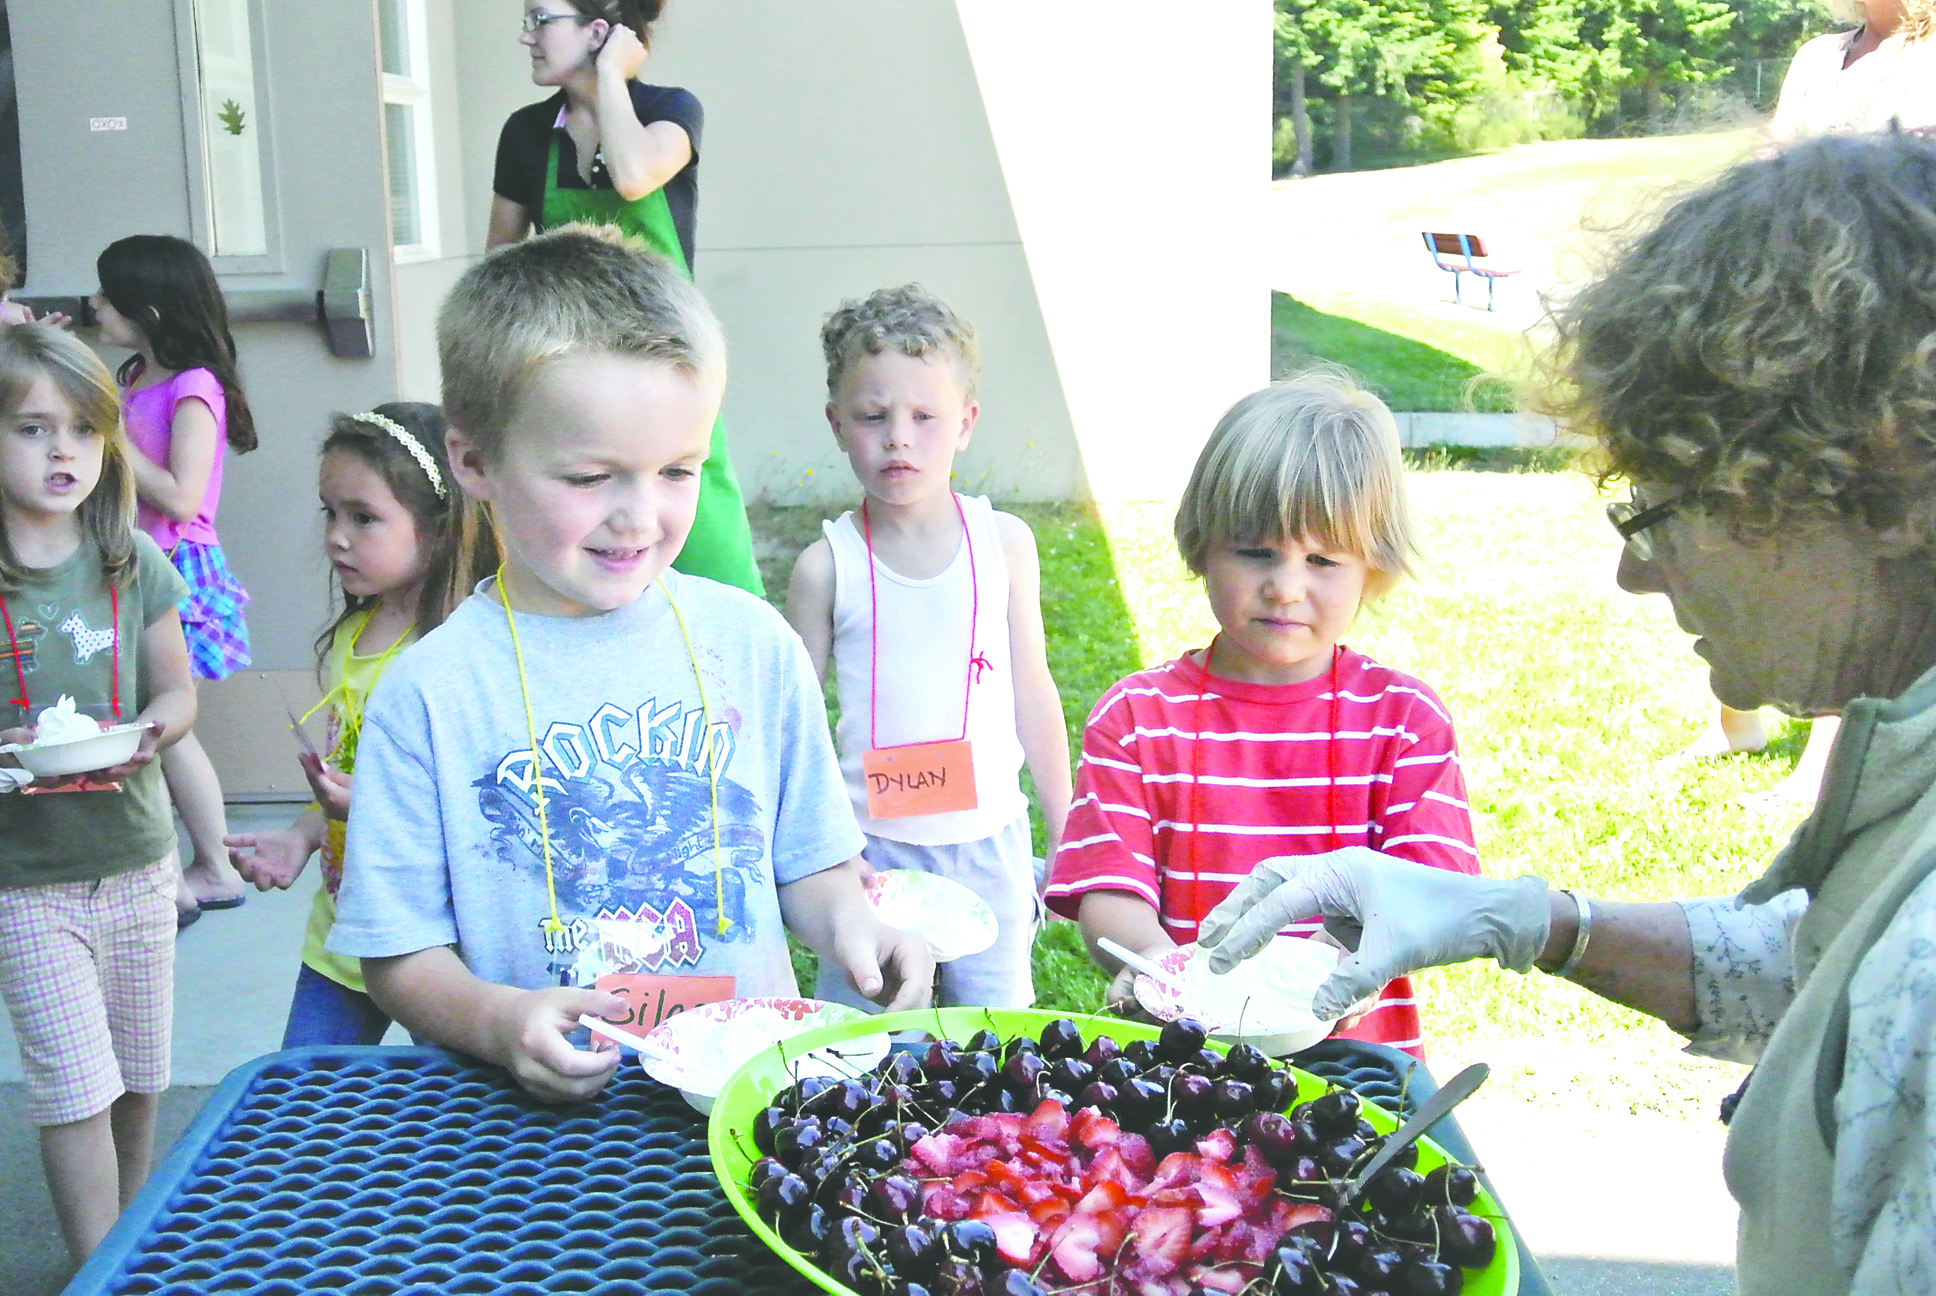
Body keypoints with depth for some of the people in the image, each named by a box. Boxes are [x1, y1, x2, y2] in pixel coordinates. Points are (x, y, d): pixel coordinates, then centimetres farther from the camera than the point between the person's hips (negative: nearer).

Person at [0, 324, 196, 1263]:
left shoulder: (134, 564, 0)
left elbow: (179, 692, 9)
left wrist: (145, 734, -12)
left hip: (136, 857, 4)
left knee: (138, 1079, 15)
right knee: (75, 1091, -3)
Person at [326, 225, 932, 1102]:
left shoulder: (750, 642, 5)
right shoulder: (429, 694, -3)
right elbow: (399, 957, 1)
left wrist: (848, 923, -5)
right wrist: (498, 1020, -17)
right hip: (545, 1117, -1)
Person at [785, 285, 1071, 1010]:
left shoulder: (1005, 543, -2)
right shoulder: (828, 566, -7)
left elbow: (1032, 693, 6)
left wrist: (1067, 837, 11)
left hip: (988, 842, 2)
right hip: (870, 847, -1)